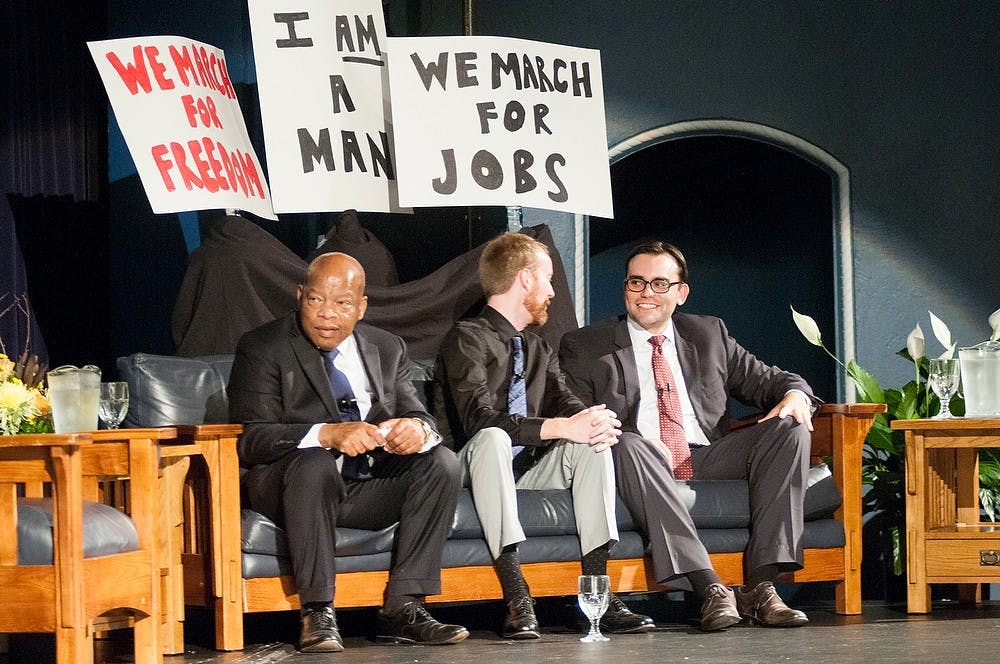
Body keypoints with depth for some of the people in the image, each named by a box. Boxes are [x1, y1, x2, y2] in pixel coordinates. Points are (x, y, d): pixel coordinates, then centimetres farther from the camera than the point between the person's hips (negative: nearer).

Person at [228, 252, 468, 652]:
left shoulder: (388, 349, 11)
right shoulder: (262, 349, -6)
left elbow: (418, 417, 5)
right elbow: (249, 439, -18)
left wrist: (417, 429, -23)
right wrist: (326, 435, -34)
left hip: (368, 489, 5)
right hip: (288, 487, -5)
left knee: (441, 462, -17)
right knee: (314, 462, -37)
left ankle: (401, 608, -20)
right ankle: (317, 613, -31)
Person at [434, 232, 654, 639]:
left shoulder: (537, 350, 20)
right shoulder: (467, 339, -8)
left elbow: (566, 403, 7)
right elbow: (482, 418, -23)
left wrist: (597, 422, -19)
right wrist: (562, 428, -30)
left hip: (528, 473, 7)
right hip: (471, 474, -7)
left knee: (592, 443, -16)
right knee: (492, 438, -37)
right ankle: (517, 598, -44)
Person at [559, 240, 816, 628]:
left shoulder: (709, 335, 21)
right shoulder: (584, 347, 11)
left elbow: (766, 380, 21)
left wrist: (795, 395, -5)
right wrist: (631, 440, -19)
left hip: (706, 461, 3)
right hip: (645, 465, -3)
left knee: (790, 430, -19)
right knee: (629, 445, -38)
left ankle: (760, 587, -28)